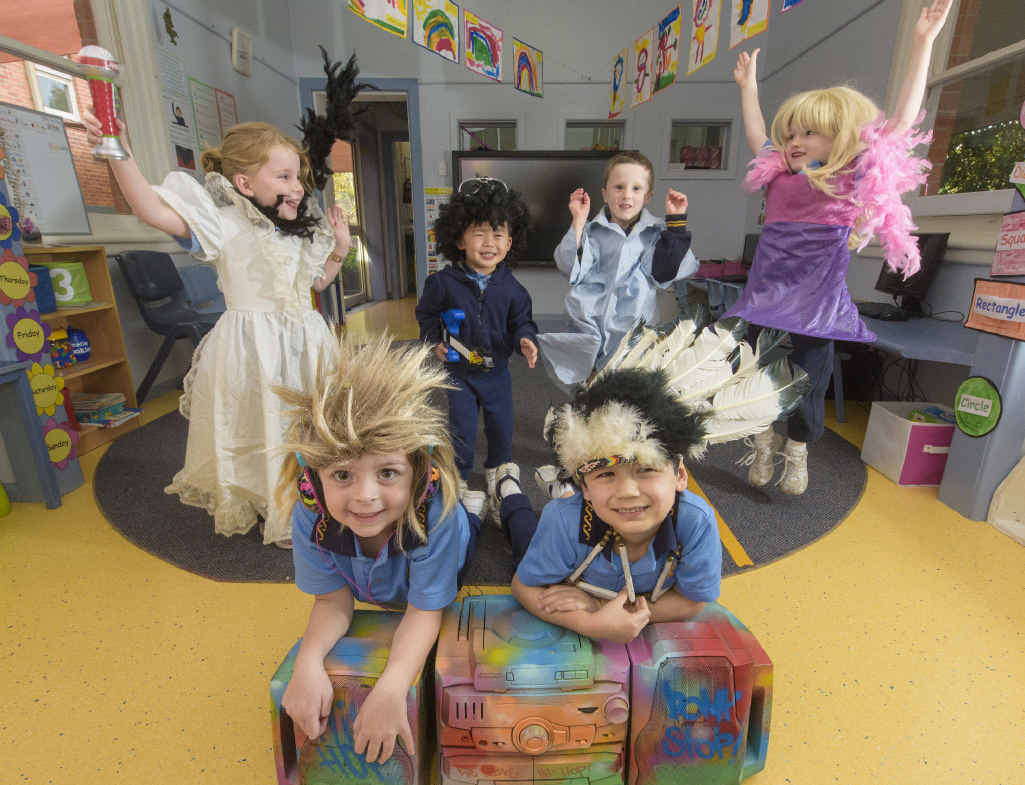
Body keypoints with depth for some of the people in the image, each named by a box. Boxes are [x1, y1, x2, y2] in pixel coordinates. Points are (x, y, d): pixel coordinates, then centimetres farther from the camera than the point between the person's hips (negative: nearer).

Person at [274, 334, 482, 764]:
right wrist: (309, 661, -45)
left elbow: (424, 610, -37)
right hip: (373, 589, 4)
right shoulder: (310, 516, -40)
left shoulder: (434, 511, -49)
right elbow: (333, 601, -26)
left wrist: (392, 687, -52)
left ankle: (473, 505, 44)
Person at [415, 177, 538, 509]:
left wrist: (525, 339, -19)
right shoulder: (444, 282, -12)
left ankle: (495, 471, 43)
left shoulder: (510, 287, -8)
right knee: (463, 433, 4)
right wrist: (434, 341, -11)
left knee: (502, 429, 15)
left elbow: (521, 320, 2)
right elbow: (426, 314, 3)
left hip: (497, 371, 2)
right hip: (460, 370, -2)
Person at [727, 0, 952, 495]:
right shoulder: (779, 176, 14)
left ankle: (796, 453, 21)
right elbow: (756, 135, 28)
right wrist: (748, 86, 36)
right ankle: (763, 441, 22)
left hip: (817, 305, -4)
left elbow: (902, 120, -1)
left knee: (808, 380, 3)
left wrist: (923, 43, -1)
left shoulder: (856, 178, 3)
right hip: (765, 299, 4)